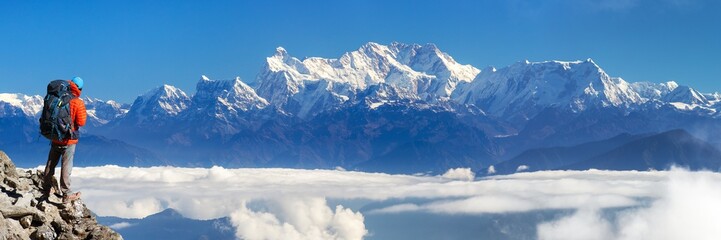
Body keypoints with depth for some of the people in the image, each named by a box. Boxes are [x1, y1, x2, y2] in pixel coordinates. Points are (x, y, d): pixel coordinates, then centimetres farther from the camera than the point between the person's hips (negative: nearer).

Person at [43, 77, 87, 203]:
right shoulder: (78, 103, -15)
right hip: (69, 140, -4)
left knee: (51, 163, 17)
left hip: (55, 137, 4)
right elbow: (81, 122, -14)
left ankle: (47, 188, 30)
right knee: (66, 166, 0)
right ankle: (66, 194, 4)